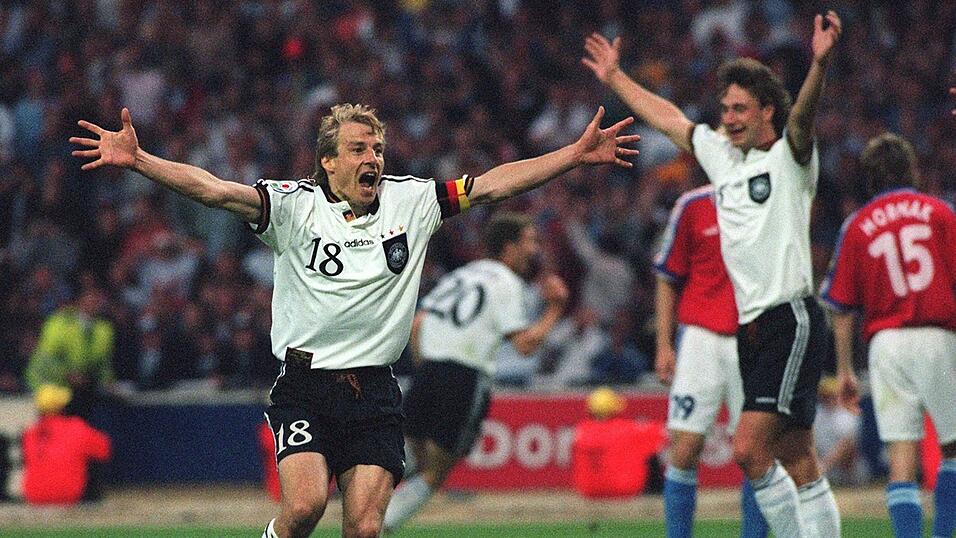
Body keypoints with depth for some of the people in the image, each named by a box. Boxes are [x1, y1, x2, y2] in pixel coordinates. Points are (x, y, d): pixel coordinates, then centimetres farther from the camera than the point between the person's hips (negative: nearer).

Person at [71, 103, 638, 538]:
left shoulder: (411, 201, 7)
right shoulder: (294, 206, -1)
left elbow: (491, 184, 6)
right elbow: (214, 189, -12)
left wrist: (577, 154, 1)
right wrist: (137, 160, -25)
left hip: (375, 392, 2)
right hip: (304, 385, -2)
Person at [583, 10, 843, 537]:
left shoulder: (789, 157, -3)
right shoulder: (723, 155, 18)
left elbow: (802, 116, -23)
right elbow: (668, 119, 30)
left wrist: (819, 64, -42)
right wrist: (615, 77, 39)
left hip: (792, 322, -8)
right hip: (753, 329, 8)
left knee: (749, 450, -16)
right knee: (798, 464, 6)